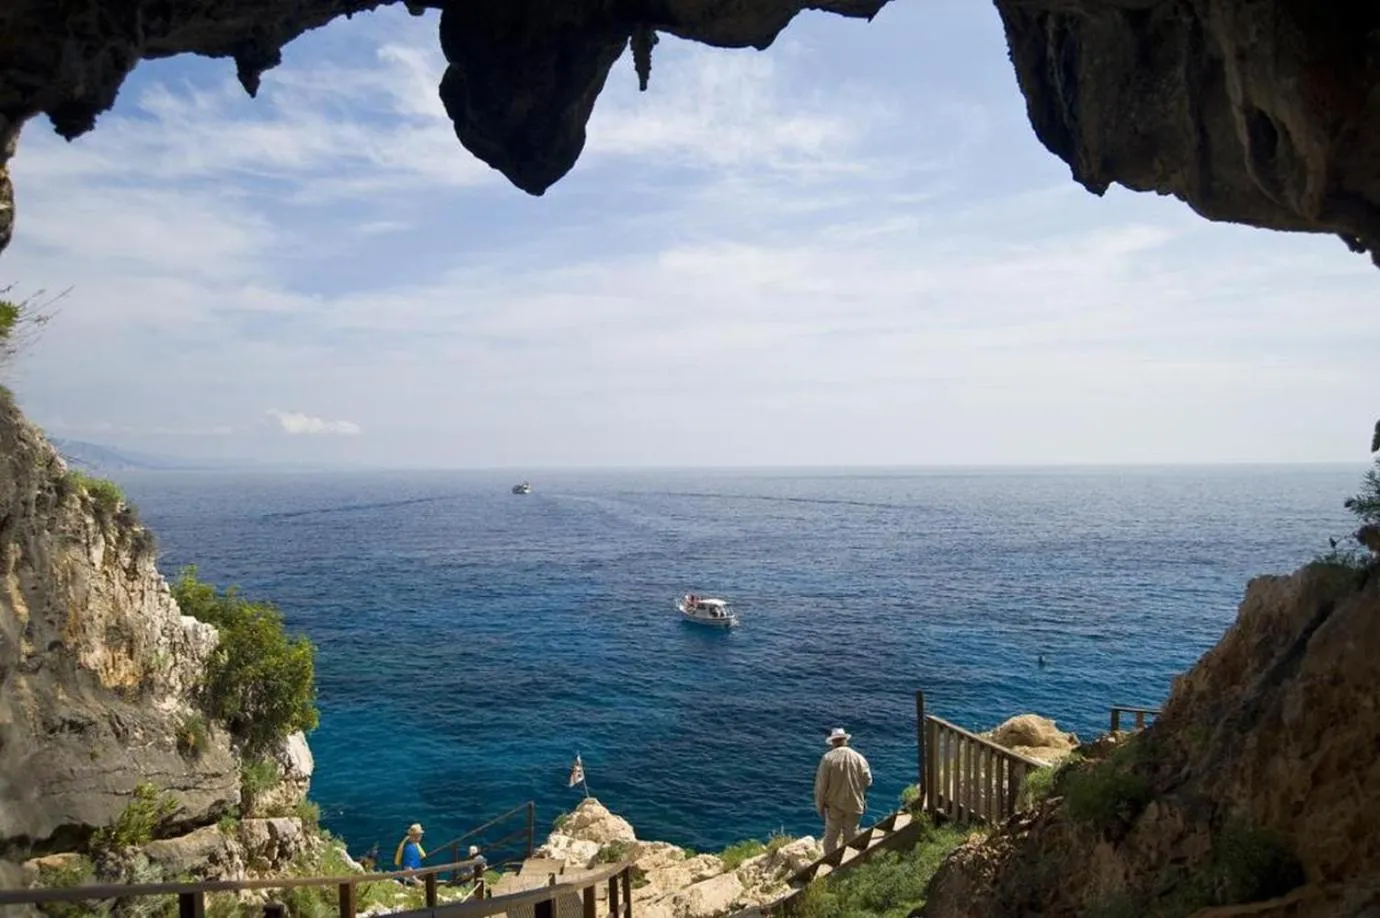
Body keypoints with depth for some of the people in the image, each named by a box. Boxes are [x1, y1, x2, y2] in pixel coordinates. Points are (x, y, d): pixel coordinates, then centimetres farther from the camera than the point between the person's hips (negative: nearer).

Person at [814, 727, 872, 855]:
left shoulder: (828, 758, -12)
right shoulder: (859, 758, -6)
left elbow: (821, 784, -10)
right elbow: (868, 781, 1)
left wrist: (819, 805, 1)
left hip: (834, 805, -2)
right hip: (854, 804, 2)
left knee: (831, 837, 10)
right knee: (851, 837, 14)